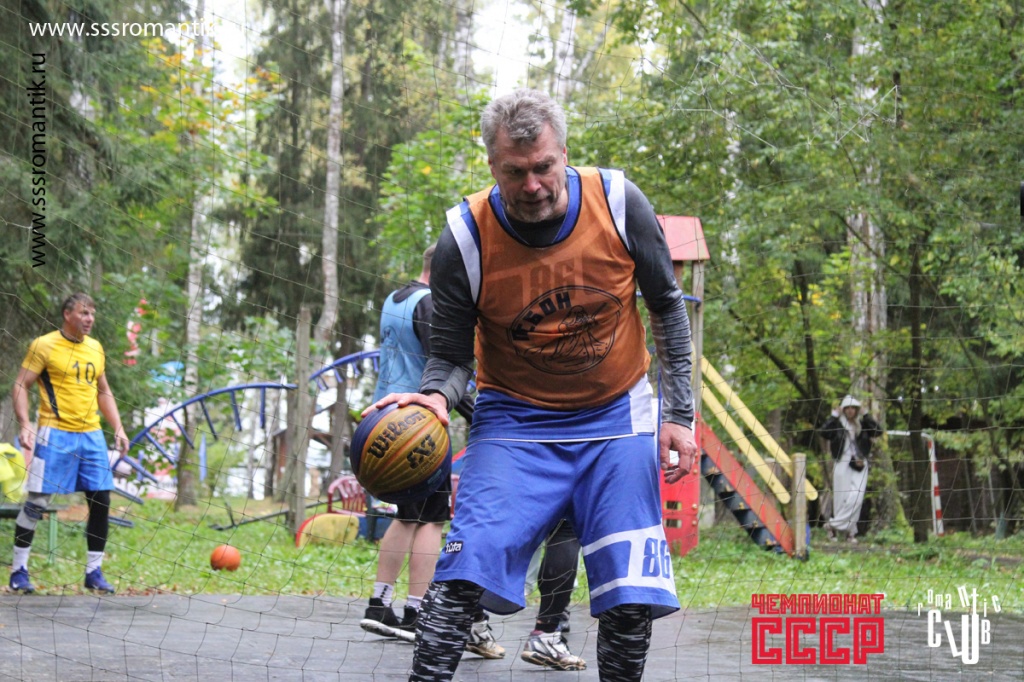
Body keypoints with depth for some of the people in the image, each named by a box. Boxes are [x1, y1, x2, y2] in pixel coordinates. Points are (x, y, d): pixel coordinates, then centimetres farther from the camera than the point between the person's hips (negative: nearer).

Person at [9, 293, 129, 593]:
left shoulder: (95, 348, 14)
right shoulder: (44, 345, -4)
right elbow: (20, 386, -5)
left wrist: (118, 428, 13)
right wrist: (25, 424, -18)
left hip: (91, 434, 6)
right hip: (55, 434, -5)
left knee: (101, 501, 1)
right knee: (37, 501, -5)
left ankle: (94, 572, 11)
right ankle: (19, 570, 6)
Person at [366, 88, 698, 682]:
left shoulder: (619, 204, -11)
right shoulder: (465, 238, -15)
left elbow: (667, 307, 3)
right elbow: (452, 354, -5)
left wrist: (679, 414, 1)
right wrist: (435, 396, -28)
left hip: (616, 419, 1)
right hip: (516, 422, -1)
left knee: (631, 599, -5)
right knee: (465, 572, -19)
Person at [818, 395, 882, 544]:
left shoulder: (862, 425, 12)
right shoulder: (837, 424, 1)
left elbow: (878, 432, 3)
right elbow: (824, 433, -15)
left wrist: (867, 416, 0)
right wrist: (834, 416, -12)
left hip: (859, 465, 3)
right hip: (842, 463, -3)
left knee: (856, 498, -7)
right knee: (843, 498, -4)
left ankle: (834, 525, 1)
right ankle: (850, 531, 6)